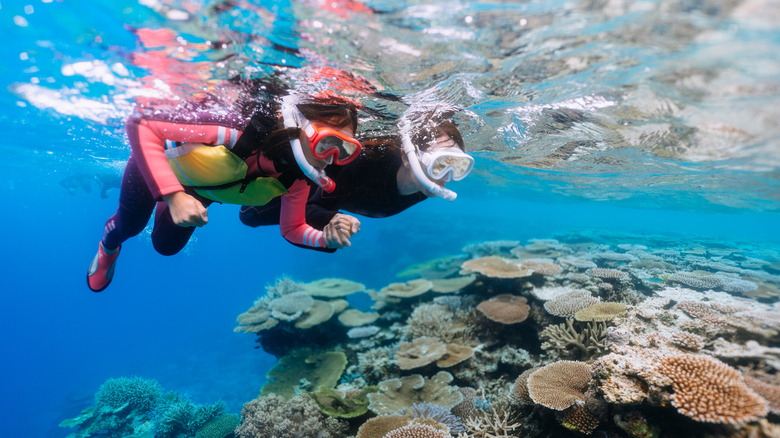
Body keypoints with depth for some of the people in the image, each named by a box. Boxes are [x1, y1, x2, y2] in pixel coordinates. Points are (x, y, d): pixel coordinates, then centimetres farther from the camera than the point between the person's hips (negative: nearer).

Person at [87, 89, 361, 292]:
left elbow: (292, 229, -18)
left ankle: (163, 211, 59)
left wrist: (328, 239, -38)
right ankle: (108, 247, 61)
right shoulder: (239, 127, -47)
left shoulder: (295, 179, -29)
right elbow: (140, 125, -44)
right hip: (155, 165, -3)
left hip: (202, 191, 4)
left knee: (166, 245, 25)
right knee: (129, 227, 24)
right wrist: (173, 195, -53)